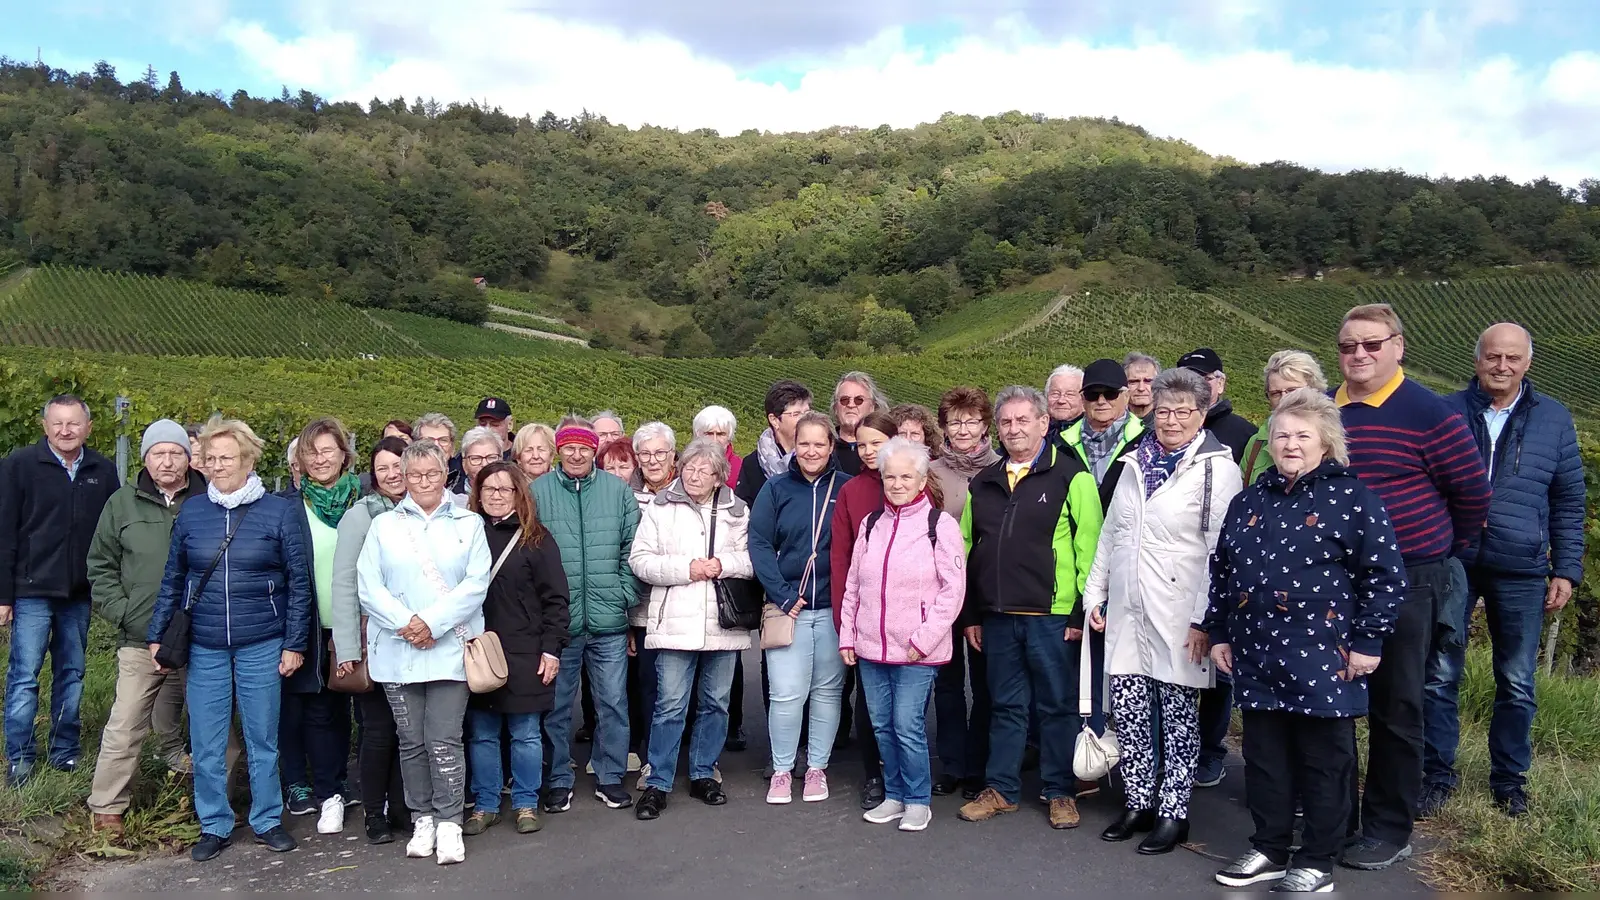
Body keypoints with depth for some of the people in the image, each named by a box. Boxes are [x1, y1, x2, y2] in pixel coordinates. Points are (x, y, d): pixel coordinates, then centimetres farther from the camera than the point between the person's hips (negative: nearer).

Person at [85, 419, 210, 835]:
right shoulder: (123, 503, 4)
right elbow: (101, 566, 10)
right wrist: (120, 611, -1)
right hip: (141, 640, 0)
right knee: (125, 726, 1)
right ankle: (106, 806, 16)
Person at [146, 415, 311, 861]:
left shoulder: (280, 511, -4)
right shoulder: (191, 511, 4)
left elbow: (299, 581, -3)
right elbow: (172, 579, 11)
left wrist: (295, 642, -5)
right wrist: (157, 635, 8)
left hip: (262, 645, -2)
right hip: (204, 647, 2)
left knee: (262, 739, 8)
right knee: (206, 743, 7)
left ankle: (267, 821, 23)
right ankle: (214, 825, 23)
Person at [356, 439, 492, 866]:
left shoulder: (469, 523, 7)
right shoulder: (384, 524, 9)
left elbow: (476, 584, -3)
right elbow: (368, 587, 1)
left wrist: (433, 622, -13)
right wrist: (405, 623, -12)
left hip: (449, 650, -2)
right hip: (397, 651, 2)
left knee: (444, 740, -5)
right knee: (410, 741, 8)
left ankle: (449, 823, 6)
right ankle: (422, 819, 21)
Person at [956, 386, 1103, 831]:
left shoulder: (1071, 476, -4)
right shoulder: (984, 483, 12)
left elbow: (1088, 546, -7)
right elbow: (968, 550, 16)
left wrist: (1082, 611, -11)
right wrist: (969, 614, 13)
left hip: (1052, 615, -4)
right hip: (997, 615, 5)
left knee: (1057, 706, 7)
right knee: (1006, 705, 14)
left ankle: (1060, 793, 21)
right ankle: (1001, 789, 25)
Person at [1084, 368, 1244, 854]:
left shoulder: (1218, 469, -5)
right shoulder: (1137, 463, 13)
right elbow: (1109, 533, 17)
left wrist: (1205, 619, -15)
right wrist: (1095, 593, 13)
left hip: (1179, 618, -5)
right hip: (1126, 612, 5)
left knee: (1178, 717, 5)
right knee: (1128, 712, 9)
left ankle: (1174, 813, 18)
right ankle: (1139, 804, 24)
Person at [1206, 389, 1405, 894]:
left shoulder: (1351, 498, -6)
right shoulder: (1248, 502, 10)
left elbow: (1387, 575, -7)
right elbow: (1222, 571, 17)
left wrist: (1367, 642, -10)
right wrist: (1219, 634, 14)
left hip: (1322, 659, -5)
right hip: (1257, 659, 5)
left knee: (1324, 762, 7)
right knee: (1264, 757, 13)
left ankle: (1317, 863, 20)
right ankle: (1270, 850, 28)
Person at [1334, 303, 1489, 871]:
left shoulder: (1428, 413, -9)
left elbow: (1473, 492, -3)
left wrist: (1444, 549, 7)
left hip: (1405, 584, -5)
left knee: (1394, 710, 6)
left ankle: (1389, 830, 20)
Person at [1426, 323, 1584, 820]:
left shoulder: (1554, 419, 6)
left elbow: (1568, 502, 9)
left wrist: (1566, 569, 4)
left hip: (1521, 573, 1)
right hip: (1451, 566, -1)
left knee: (1517, 683, 10)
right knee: (1440, 675, 3)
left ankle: (1509, 778, 27)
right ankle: (1437, 774, 16)